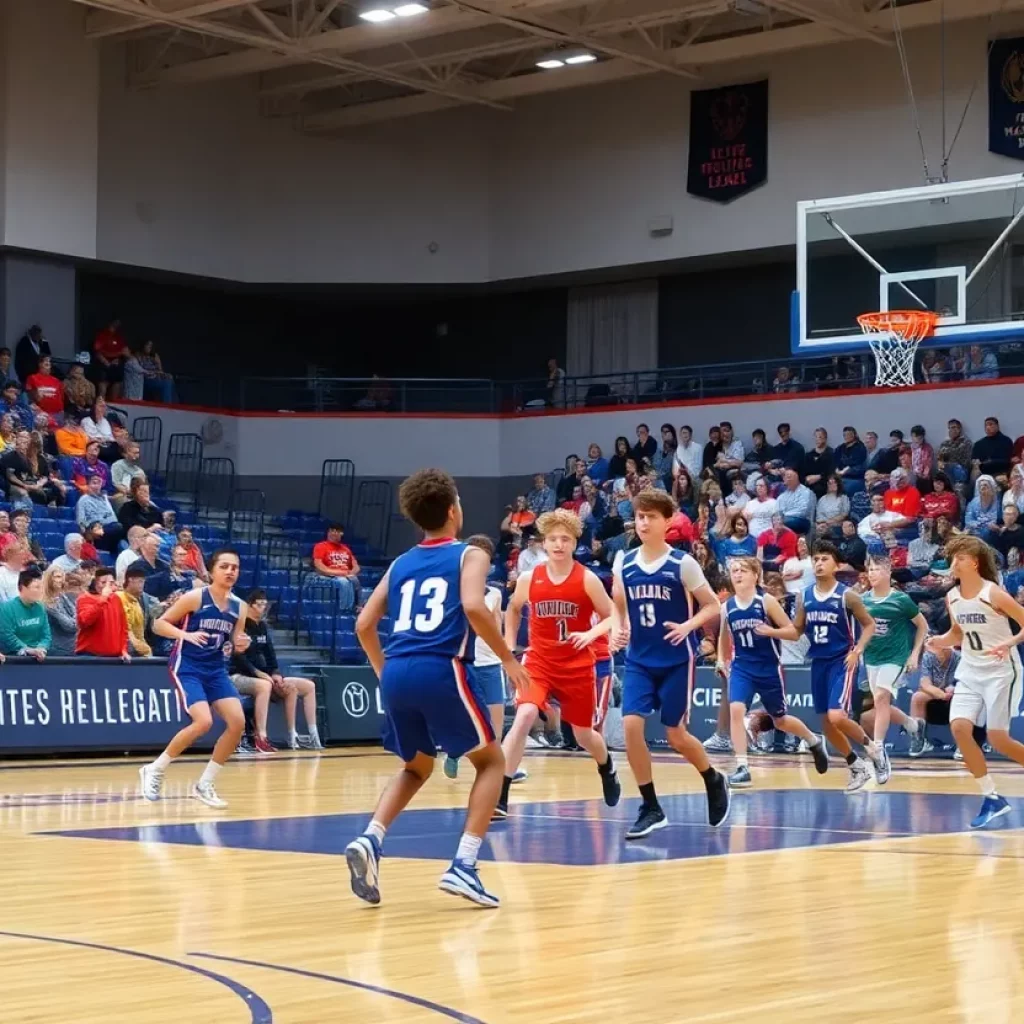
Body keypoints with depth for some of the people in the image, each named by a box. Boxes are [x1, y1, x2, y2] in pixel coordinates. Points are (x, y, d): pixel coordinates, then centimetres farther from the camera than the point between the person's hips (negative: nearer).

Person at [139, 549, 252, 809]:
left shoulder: (238, 607, 4)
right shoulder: (195, 597, -12)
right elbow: (159, 624, -8)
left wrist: (241, 645, -8)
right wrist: (186, 634, -24)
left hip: (216, 670, 6)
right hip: (187, 667, -6)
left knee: (237, 723, -7)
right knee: (203, 722, -24)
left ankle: (205, 785, 7)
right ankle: (154, 770, -4)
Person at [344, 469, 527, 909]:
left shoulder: (400, 564, 21)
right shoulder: (470, 555, 5)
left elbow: (364, 625, 18)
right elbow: (473, 607, -15)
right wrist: (508, 658, -5)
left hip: (397, 673, 5)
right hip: (440, 671, -5)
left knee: (416, 767, 26)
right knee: (491, 760, 13)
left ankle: (370, 840, 0)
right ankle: (463, 866, -2)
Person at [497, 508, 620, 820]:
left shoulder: (587, 579, -8)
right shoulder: (528, 578, -3)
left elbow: (612, 617, -3)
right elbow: (513, 610, 17)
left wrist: (590, 634, -22)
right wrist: (509, 647, 8)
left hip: (578, 667, 0)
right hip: (538, 663, 0)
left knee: (583, 734, 14)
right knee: (523, 717, -24)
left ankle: (607, 769, 51)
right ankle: (499, 798, -26)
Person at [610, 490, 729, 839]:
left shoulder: (682, 564, -9)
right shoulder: (624, 565, 2)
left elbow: (713, 606, -3)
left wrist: (688, 626, -21)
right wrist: (618, 628, -5)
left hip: (677, 661, -3)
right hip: (639, 660, 3)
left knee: (675, 734, 3)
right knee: (631, 725, -13)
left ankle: (714, 781, 33)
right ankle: (651, 808, -2)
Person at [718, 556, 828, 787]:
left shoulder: (766, 601, -12)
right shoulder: (727, 607, -1)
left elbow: (794, 633, -10)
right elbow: (724, 636, 19)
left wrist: (770, 631, -26)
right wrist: (721, 660, 6)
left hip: (769, 669, -3)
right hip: (741, 668, 3)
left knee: (780, 720, 13)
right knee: (736, 710, -22)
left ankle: (814, 742, 44)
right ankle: (742, 768, -18)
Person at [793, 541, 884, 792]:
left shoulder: (847, 595, -8)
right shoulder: (804, 597, 4)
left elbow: (869, 624, 0)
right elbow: (797, 630, 14)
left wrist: (857, 651, -13)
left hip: (841, 661, -6)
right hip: (818, 662, 6)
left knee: (837, 717, -21)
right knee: (826, 723, 9)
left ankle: (872, 748, 5)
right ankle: (857, 766, 27)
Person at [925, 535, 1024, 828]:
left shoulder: (993, 594, -16)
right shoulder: (952, 598, 3)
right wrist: (940, 642, -1)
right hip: (970, 672, 6)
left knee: (997, 738, -9)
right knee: (959, 727, -11)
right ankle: (992, 798, -1)